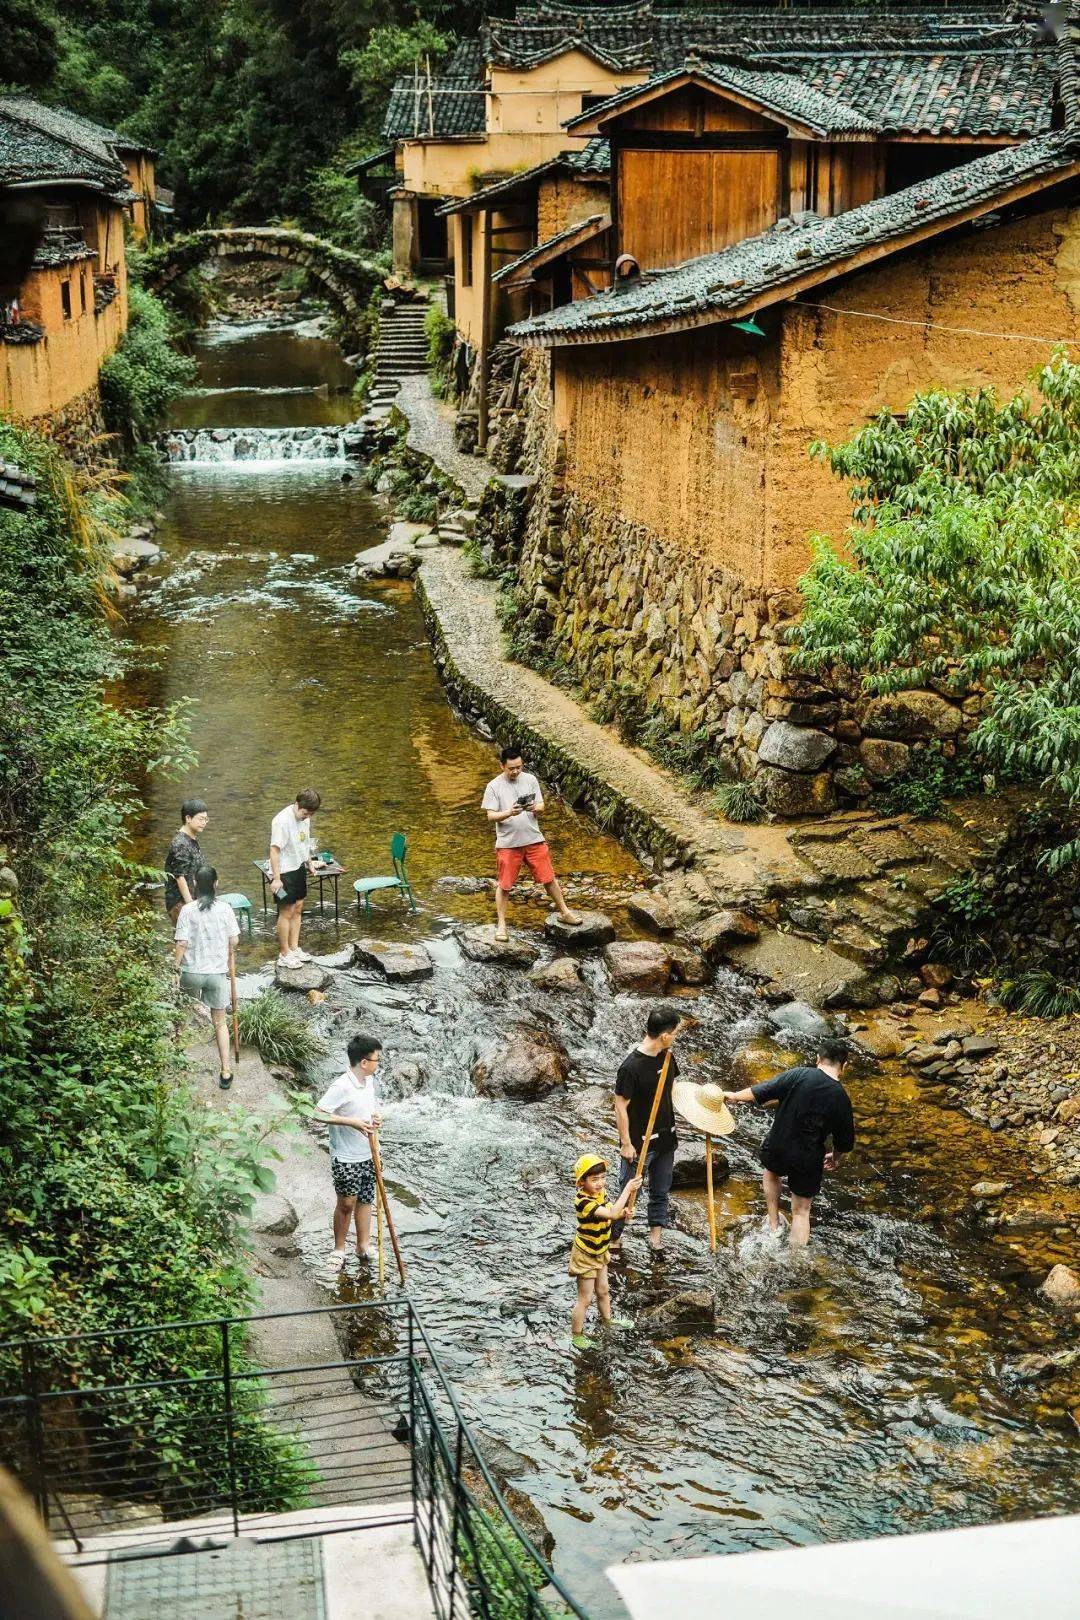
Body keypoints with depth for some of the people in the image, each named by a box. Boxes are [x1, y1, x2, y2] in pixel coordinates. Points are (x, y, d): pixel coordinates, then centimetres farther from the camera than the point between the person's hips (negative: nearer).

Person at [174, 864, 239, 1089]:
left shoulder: (187, 910, -10)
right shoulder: (225, 909, -5)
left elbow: (181, 944, -12)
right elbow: (233, 942, 1)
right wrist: (231, 966, 17)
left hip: (191, 971, 0)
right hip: (217, 971, 0)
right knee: (220, 1022, 6)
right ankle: (226, 1070, -2)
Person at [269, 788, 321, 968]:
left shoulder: (304, 817, 1)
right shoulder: (282, 821, -25)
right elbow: (274, 850, -24)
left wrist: (309, 862, 22)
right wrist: (276, 878, -24)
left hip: (299, 868, 8)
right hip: (284, 872, -8)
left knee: (298, 909, 15)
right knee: (286, 913, -2)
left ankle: (294, 949, 26)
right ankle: (284, 955, 8)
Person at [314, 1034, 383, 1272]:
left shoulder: (369, 1080, 2)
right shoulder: (342, 1087, -25)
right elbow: (319, 1113, -28)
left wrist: (374, 1118, -2)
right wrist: (352, 1122, -31)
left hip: (367, 1154, 7)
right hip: (346, 1158, -7)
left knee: (365, 1200, 16)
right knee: (346, 1204, 6)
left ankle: (364, 1246, 30)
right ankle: (339, 1249, 23)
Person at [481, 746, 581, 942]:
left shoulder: (530, 780, 2)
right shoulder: (494, 786, -7)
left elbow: (541, 805, 5)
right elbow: (491, 815, -10)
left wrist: (535, 808, -19)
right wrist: (509, 813, -28)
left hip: (534, 839, 2)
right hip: (508, 843, -2)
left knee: (549, 878, 8)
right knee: (503, 884, 3)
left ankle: (563, 912, 26)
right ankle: (501, 924, 15)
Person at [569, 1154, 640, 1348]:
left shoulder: (600, 1192, -8)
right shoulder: (584, 1202, -35)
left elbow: (611, 1213, 10)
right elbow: (612, 1214, -45)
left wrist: (624, 1211, -11)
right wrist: (627, 1189, -43)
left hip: (600, 1252, 8)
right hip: (585, 1256, -8)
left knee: (603, 1291, 27)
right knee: (585, 1298, 6)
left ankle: (607, 1320, 49)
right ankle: (576, 1336, 22)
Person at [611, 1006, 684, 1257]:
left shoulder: (667, 1057, -3)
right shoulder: (630, 1067, -26)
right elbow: (621, 1107, -18)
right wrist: (626, 1143, -14)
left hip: (665, 1138, 7)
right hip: (638, 1143, -7)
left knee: (661, 1191, 18)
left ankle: (656, 1234, 34)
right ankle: (614, 1236, 24)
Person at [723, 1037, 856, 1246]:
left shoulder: (797, 1076, -13)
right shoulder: (841, 1099, -10)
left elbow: (761, 1092, -8)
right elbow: (845, 1141, 0)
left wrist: (735, 1096, 9)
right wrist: (836, 1157, 21)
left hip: (776, 1148, 1)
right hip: (807, 1161, -1)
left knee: (770, 1172, 36)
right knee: (801, 1212, 14)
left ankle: (773, 1225, 40)